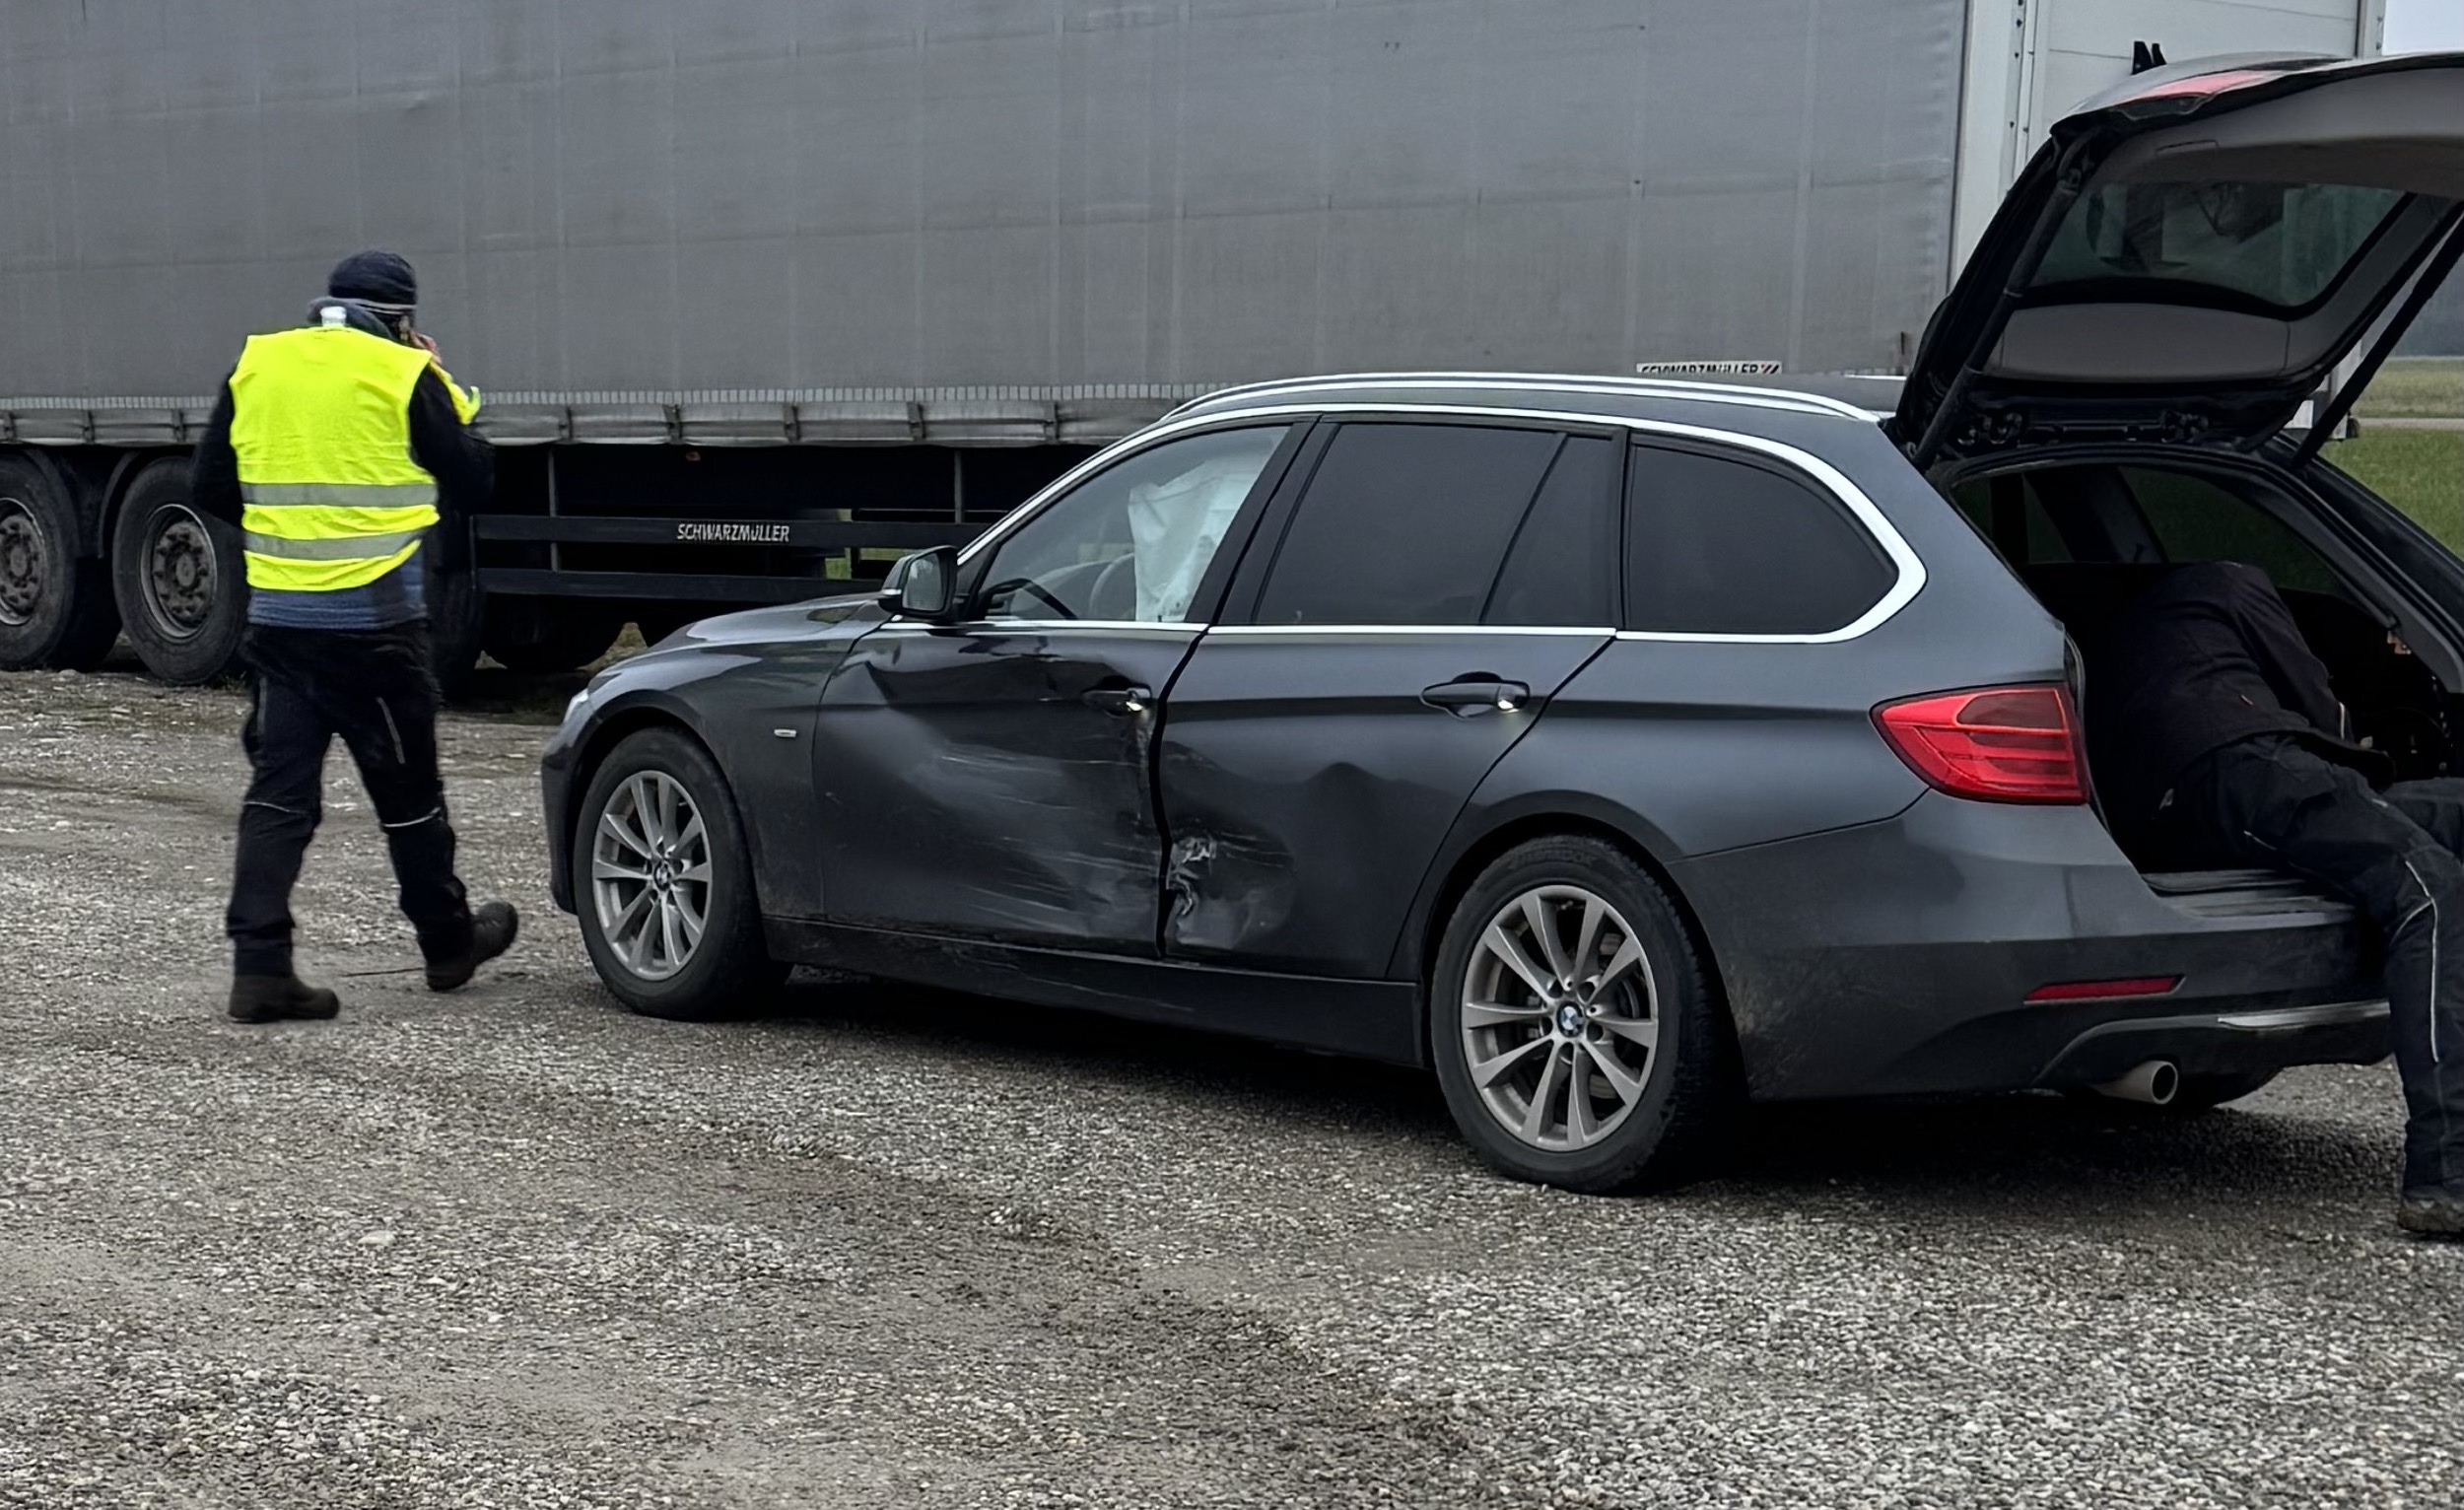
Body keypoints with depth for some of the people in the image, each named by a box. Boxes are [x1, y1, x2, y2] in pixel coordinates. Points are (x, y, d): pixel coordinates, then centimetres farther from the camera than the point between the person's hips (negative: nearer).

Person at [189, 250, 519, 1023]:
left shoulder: (256, 367, 6)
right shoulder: (405, 376, -7)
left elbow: (210, 489, 10)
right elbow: (471, 481, 1)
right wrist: (440, 384, 12)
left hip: (276, 615, 4)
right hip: (375, 620, -3)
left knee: (279, 791, 5)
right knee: (406, 788, 10)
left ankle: (259, 966, -3)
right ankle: (449, 942, 26)